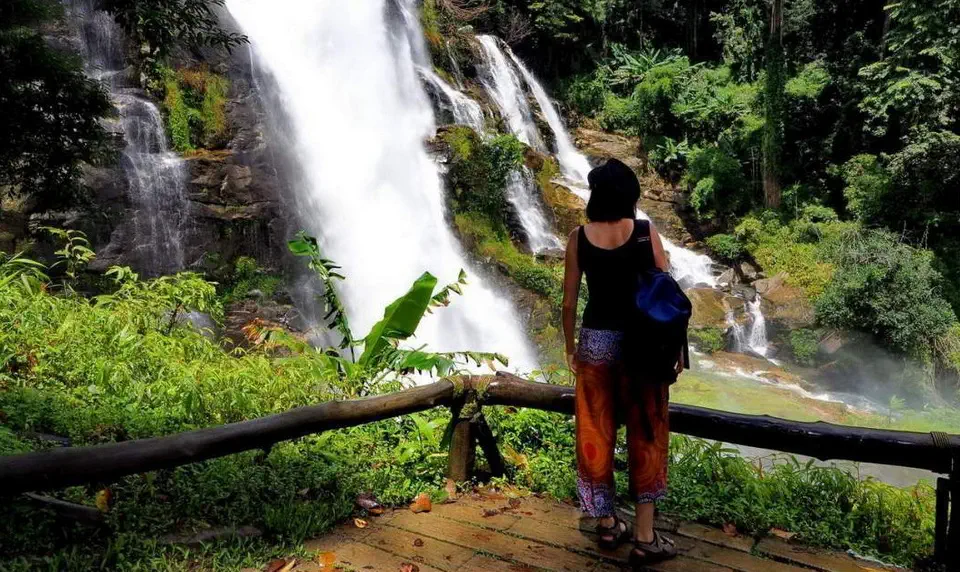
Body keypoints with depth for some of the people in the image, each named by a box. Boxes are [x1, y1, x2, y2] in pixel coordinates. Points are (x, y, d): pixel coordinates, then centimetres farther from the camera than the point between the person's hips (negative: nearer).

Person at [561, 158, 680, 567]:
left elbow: (569, 302, 0)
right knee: (645, 436, 9)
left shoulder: (578, 238, -3)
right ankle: (645, 538, 14)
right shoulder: (646, 232, -6)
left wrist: (570, 349, 12)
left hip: (595, 341, 1)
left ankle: (606, 524, 27)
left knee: (596, 434, 14)